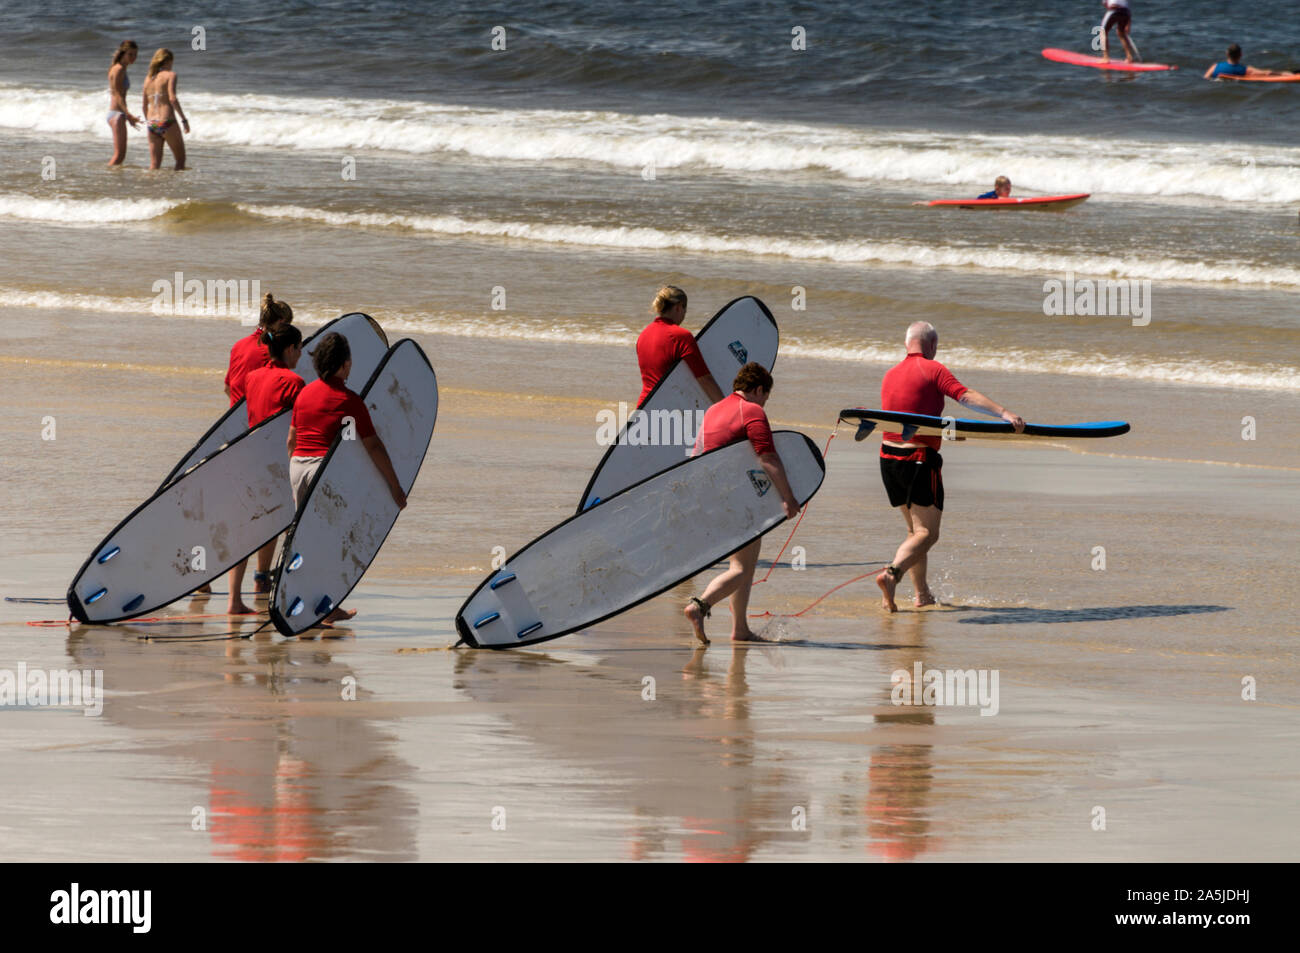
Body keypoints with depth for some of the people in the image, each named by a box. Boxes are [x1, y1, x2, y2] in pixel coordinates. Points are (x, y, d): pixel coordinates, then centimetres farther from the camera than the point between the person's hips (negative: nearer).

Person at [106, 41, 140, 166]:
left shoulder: (122, 69, 17)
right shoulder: (119, 69, -11)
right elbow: (118, 96, -18)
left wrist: (129, 117, 29)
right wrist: (129, 114, -28)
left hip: (116, 114, 10)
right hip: (117, 113, -10)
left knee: (120, 155, 12)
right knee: (119, 154, -14)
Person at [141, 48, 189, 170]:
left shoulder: (148, 78, 14)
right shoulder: (170, 75, -3)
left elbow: (145, 106, 17)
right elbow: (172, 98, -16)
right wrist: (184, 120, -12)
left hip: (152, 124, 5)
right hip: (167, 122, -5)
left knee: (154, 165, 6)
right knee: (180, 159, 7)